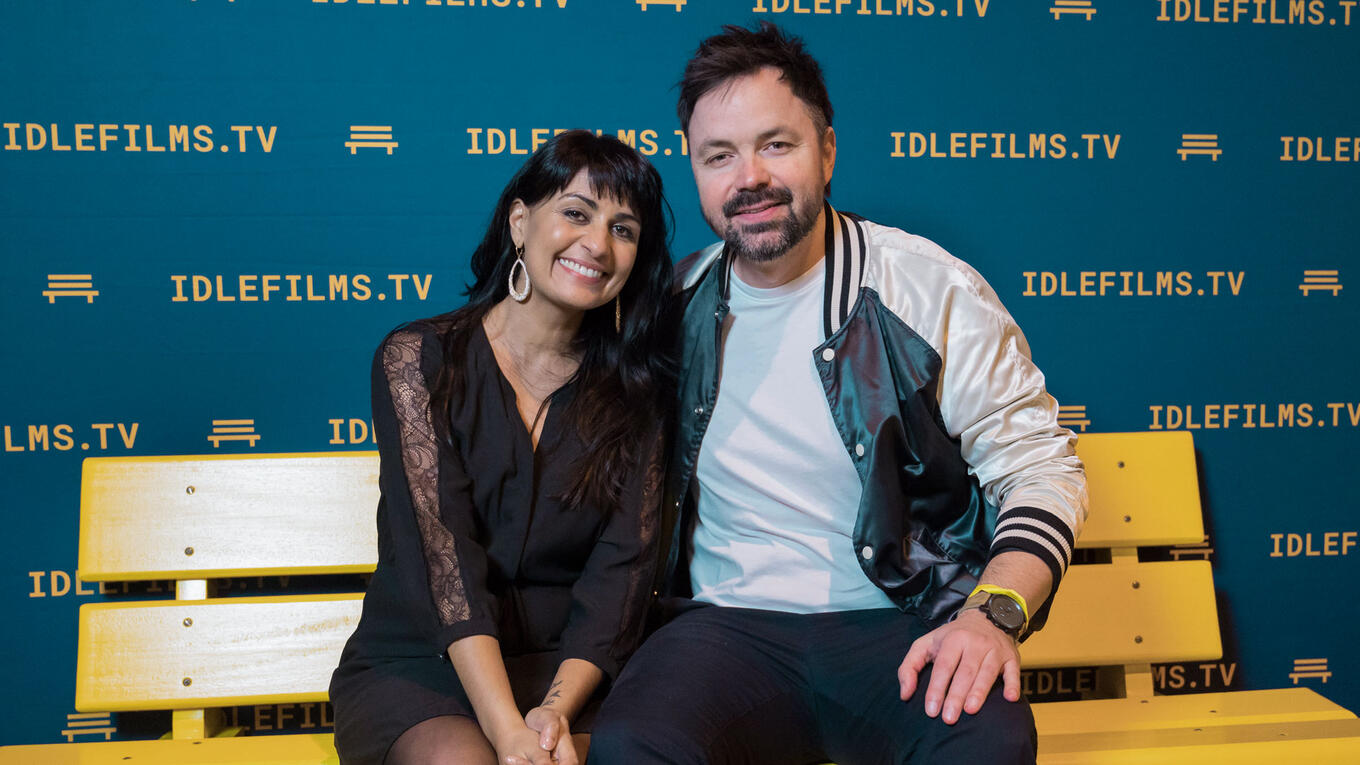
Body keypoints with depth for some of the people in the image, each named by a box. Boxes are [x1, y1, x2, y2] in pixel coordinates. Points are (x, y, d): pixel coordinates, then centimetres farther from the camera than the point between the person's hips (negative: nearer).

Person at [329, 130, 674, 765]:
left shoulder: (630, 391, 7)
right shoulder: (419, 358, -2)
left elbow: (623, 567, -3)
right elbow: (441, 549, -13)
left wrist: (558, 709, -20)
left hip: (568, 671, 2)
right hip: (415, 666, -1)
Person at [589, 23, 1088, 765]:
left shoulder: (931, 290, -2)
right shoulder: (677, 306, 6)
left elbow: (1039, 468, 0)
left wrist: (993, 614, -19)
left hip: (899, 625, -1)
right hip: (730, 622, 2)